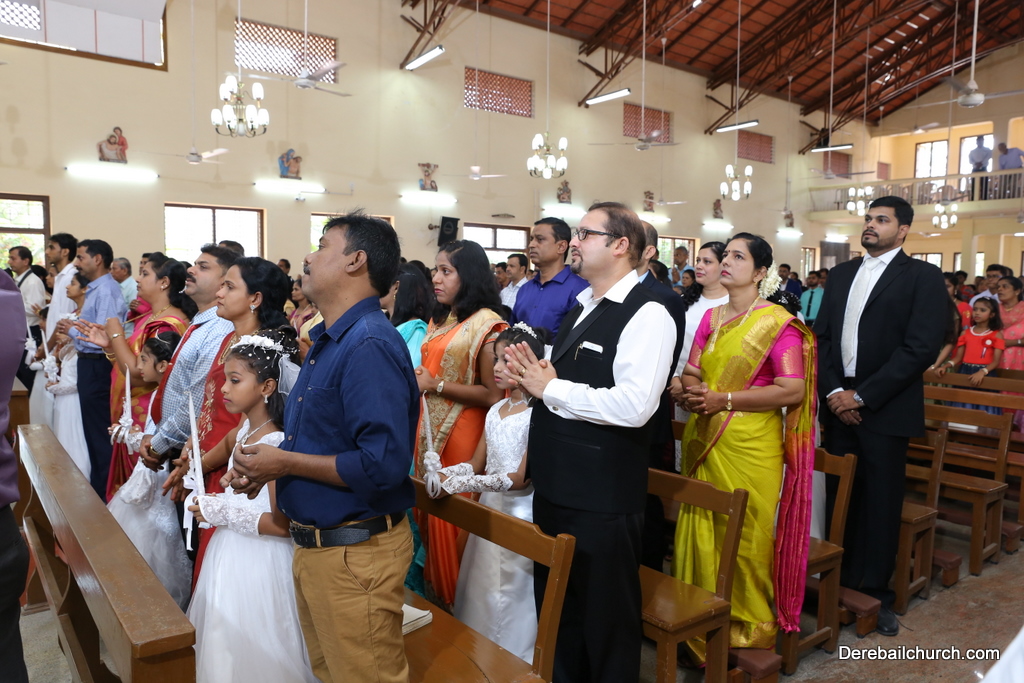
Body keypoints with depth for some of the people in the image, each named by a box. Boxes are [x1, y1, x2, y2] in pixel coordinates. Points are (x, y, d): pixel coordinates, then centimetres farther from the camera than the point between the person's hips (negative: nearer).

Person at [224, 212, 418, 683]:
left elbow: (383, 464, -31)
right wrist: (265, 468, 3)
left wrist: (286, 463, -19)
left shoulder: (370, 344, -23)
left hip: (354, 552, -10)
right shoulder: (327, 341, 10)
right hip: (312, 545, 10)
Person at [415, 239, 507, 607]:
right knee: (430, 514, 15)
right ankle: (435, 591, 32)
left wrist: (435, 385, -17)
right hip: (429, 430, 7)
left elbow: (492, 394, -18)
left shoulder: (486, 324, -13)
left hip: (462, 436, -7)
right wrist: (415, 379, 4)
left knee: (455, 522, 4)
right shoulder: (439, 321, 13)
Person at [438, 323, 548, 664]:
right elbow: (476, 464, 8)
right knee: (480, 589, 17)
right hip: (489, 507, 8)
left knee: (509, 593, 4)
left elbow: (521, 479, -20)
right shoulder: (495, 411, 6)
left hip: (519, 513, -8)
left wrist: (457, 484, -25)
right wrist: (445, 473, -14)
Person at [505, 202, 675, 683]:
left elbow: (633, 406, -29)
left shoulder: (646, 315, -17)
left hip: (602, 499, -9)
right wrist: (536, 377, -2)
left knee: (605, 619, 12)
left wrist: (550, 389, -19)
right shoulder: (581, 307, 11)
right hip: (553, 486, 9)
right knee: (554, 609, 24)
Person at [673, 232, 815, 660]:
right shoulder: (710, 318, 11)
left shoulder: (777, 322, -8)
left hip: (749, 447, -6)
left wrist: (725, 400, -18)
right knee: (700, 533, 12)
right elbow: (690, 373, 13)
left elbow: (794, 389, -15)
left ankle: (749, 629, 25)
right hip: (703, 442, 6)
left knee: (743, 540, 5)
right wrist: (693, 393, -11)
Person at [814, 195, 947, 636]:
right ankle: (838, 583, 22)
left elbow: (921, 348, -12)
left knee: (881, 504, 5)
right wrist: (832, 391, -5)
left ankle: (875, 593, 20)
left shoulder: (922, 276, -2)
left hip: (885, 409, -4)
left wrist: (862, 396, -14)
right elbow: (821, 336, 10)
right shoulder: (840, 274, 14)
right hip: (839, 405, 4)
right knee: (838, 498, 8)